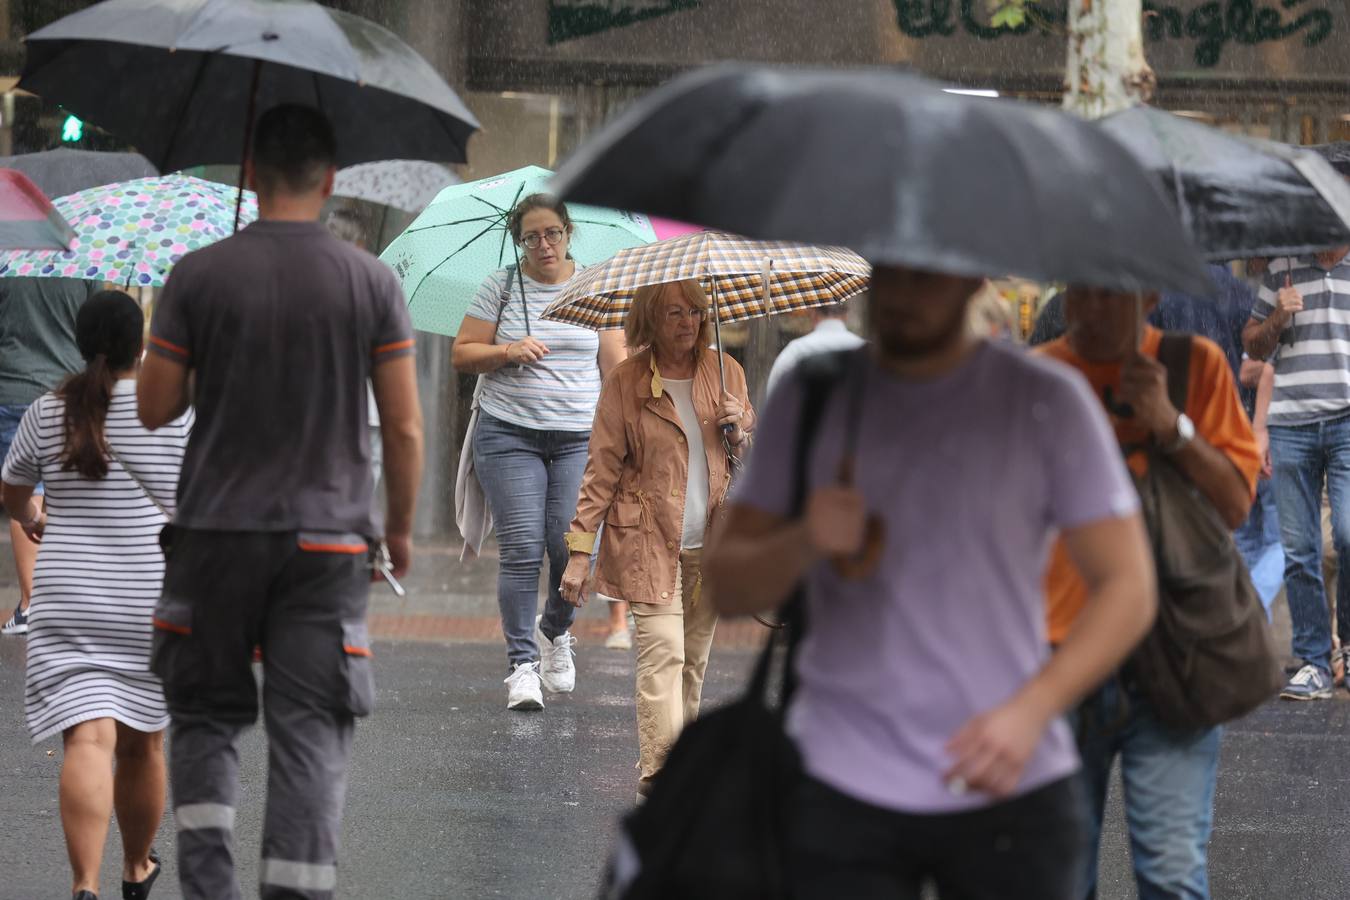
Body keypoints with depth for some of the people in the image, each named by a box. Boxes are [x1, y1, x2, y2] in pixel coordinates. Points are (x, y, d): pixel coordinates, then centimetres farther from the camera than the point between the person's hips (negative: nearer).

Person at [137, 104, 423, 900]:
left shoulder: (200, 276, -4)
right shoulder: (371, 281, -2)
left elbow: (156, 408, 0)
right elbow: (405, 428, -2)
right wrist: (400, 527, 11)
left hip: (218, 533, 0)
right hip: (328, 537, 0)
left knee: (207, 715, 14)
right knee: (311, 732, 2)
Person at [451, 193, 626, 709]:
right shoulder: (501, 288, 5)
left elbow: (615, 363, 11)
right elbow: (462, 355, 6)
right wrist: (508, 351, -12)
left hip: (580, 437, 1)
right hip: (509, 434, -1)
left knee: (572, 546, -8)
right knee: (522, 548, -8)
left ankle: (556, 631, 21)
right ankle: (521, 663, -2)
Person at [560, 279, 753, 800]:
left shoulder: (725, 372, 9)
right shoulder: (625, 384, -3)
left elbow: (754, 457, 19)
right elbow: (601, 470, -2)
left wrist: (740, 433, -6)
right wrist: (579, 552, -6)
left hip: (710, 543, 4)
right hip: (649, 542, -4)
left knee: (694, 660, 7)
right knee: (663, 654, -16)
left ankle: (666, 761, 19)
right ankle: (659, 775, -20)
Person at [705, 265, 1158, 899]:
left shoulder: (1047, 401, 0)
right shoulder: (811, 398, 7)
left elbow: (1128, 587, -2)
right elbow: (726, 588, 6)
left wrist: (1032, 711, -17)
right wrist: (802, 543, -17)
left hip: (1010, 794, -1)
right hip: (840, 792, 1)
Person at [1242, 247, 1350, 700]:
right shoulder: (1282, 269, 12)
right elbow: (1252, 345, 18)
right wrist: (1278, 317, -1)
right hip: (1290, 421, 2)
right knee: (1298, 551, 1)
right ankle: (1313, 664, 7)